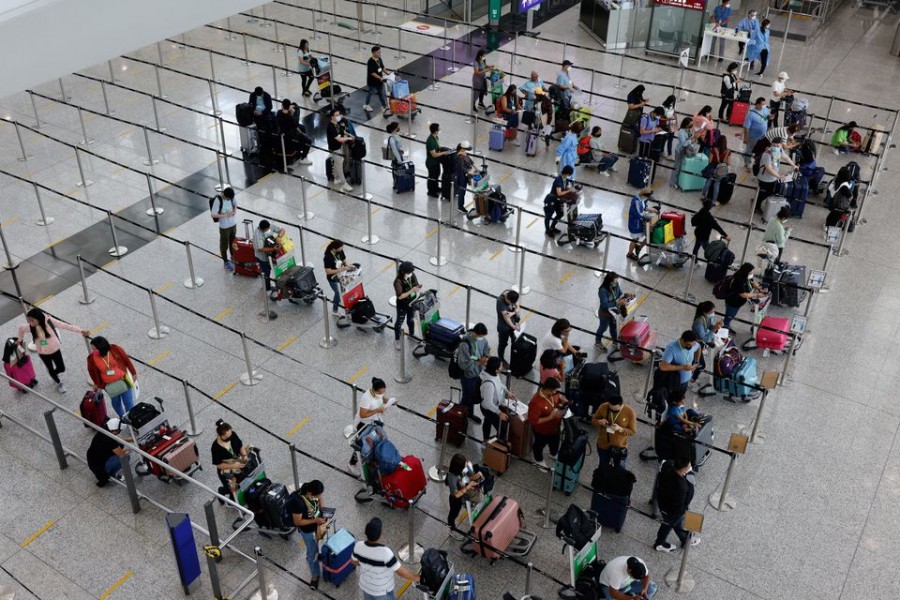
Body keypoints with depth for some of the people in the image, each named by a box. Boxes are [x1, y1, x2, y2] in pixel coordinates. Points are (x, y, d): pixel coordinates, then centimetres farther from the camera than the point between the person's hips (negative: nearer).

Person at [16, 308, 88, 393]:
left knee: (61, 369, 12)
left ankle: (54, 373, 49)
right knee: (51, 370, 18)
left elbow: (66, 326, -30)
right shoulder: (30, 327, -23)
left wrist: (81, 331, -36)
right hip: (43, 353, 1)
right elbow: (21, 328, 0)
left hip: (55, 350, -1)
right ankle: (59, 383, 47)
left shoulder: (49, 321, -28)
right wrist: (21, 339, 14)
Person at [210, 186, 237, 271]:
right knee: (224, 244, 12)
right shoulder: (218, 200, -27)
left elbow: (235, 204, 11)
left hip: (233, 224, 6)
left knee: (233, 242, 24)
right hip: (224, 226, -6)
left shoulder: (231, 196, -11)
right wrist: (225, 216, -33)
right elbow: (213, 214, -24)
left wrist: (235, 211, -10)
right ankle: (226, 262, 28)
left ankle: (233, 258, 45)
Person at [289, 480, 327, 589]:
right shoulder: (297, 502, -40)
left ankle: (317, 554, 63)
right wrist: (315, 520, -30)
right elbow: (297, 522, -27)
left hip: (318, 524, 5)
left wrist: (324, 512, -13)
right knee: (312, 553, 16)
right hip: (308, 530, -5)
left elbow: (320, 500, 2)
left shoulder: (314, 492, -22)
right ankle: (315, 575, 39)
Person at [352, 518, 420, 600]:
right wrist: (416, 578, -12)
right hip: (382, 591, -4)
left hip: (366, 585, 5)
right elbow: (401, 571, -29)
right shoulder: (385, 552, -40)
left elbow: (354, 561, -1)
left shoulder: (359, 546, -23)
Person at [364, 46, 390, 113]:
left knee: (381, 93, 17)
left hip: (379, 80, 7)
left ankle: (384, 105, 30)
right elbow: (372, 73, -28)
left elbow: (382, 67, 13)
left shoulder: (379, 59, -1)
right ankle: (366, 105, 34)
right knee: (370, 92, 13)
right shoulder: (370, 62, -27)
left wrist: (387, 72, -2)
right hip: (372, 81, -7)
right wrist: (380, 78, -30)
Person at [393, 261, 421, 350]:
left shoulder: (412, 275, -13)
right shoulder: (398, 281, -31)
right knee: (399, 323, 16)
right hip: (402, 306, -5)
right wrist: (412, 290, -35)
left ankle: (411, 335, 53)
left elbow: (416, 285, 1)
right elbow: (400, 296, -30)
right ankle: (397, 340, 36)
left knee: (411, 320, 29)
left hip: (412, 303, 6)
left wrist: (418, 287, -23)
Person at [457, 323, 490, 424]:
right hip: (467, 376, -7)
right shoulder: (464, 344, -32)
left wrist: (485, 358, -16)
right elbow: (463, 364, -29)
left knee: (474, 396, 26)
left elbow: (487, 350, 6)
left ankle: (470, 414, 50)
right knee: (467, 398, 12)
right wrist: (479, 362, -28)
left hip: (478, 373, 7)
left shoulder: (482, 339, -11)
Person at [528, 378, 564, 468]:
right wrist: (550, 417, -35)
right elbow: (533, 420, -34)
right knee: (540, 444, 25)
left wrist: (562, 403, -18)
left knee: (555, 442, 33)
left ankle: (553, 454, 64)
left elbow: (558, 398, 5)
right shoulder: (536, 402, -41)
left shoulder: (553, 393, -19)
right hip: (542, 430, -7)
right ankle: (539, 460, 54)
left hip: (555, 426, 7)